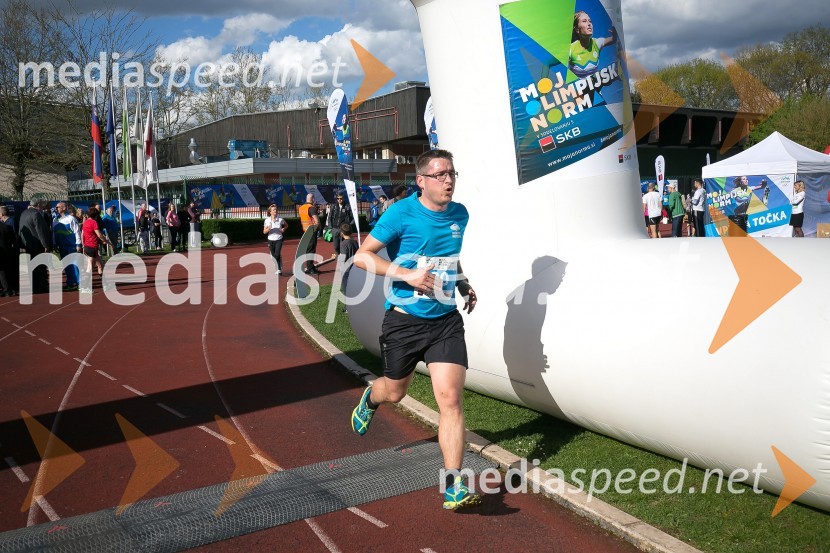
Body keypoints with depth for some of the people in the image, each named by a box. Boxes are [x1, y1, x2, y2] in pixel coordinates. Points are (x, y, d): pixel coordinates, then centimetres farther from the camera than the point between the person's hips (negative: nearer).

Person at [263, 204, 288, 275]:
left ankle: (279, 270, -10)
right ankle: (276, 270, 22)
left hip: (279, 240, -2)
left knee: (277, 255, -16)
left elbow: (286, 225, 17)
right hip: (271, 240, 2)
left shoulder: (280, 219, -3)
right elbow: (264, 232, 0)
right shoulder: (267, 220, -1)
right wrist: (268, 228, -19)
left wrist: (283, 229, -4)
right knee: (273, 256, 8)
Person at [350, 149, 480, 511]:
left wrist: (462, 283, 8)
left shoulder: (460, 215, 6)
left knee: (451, 398, -11)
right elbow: (362, 256, -12)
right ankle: (371, 398, 56)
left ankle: (453, 486, -6)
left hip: (446, 321, 3)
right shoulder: (401, 213, -12)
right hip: (404, 320, -3)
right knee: (395, 392, 18)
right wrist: (407, 274, -22)